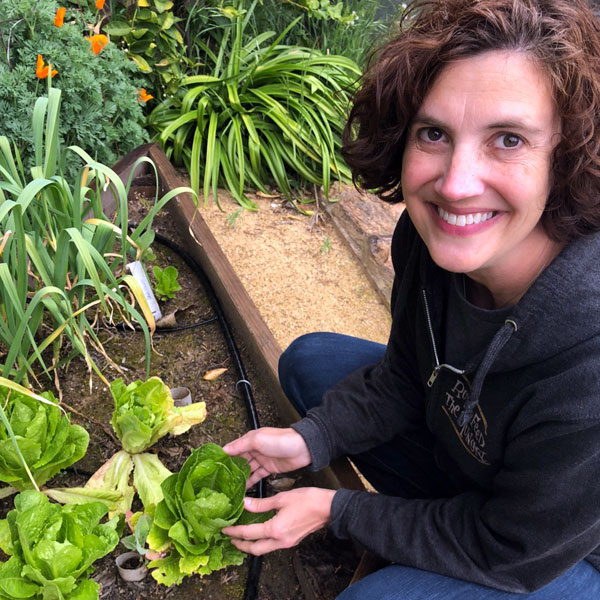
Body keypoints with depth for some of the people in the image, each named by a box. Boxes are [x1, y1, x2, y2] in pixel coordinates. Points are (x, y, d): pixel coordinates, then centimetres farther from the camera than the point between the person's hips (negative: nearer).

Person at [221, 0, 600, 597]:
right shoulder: (432, 234, -21)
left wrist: (336, 511, -18)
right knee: (309, 361, 3)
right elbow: (404, 379, -2)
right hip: (464, 449, 6)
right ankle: (430, 515, 11)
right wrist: (308, 440, -13)